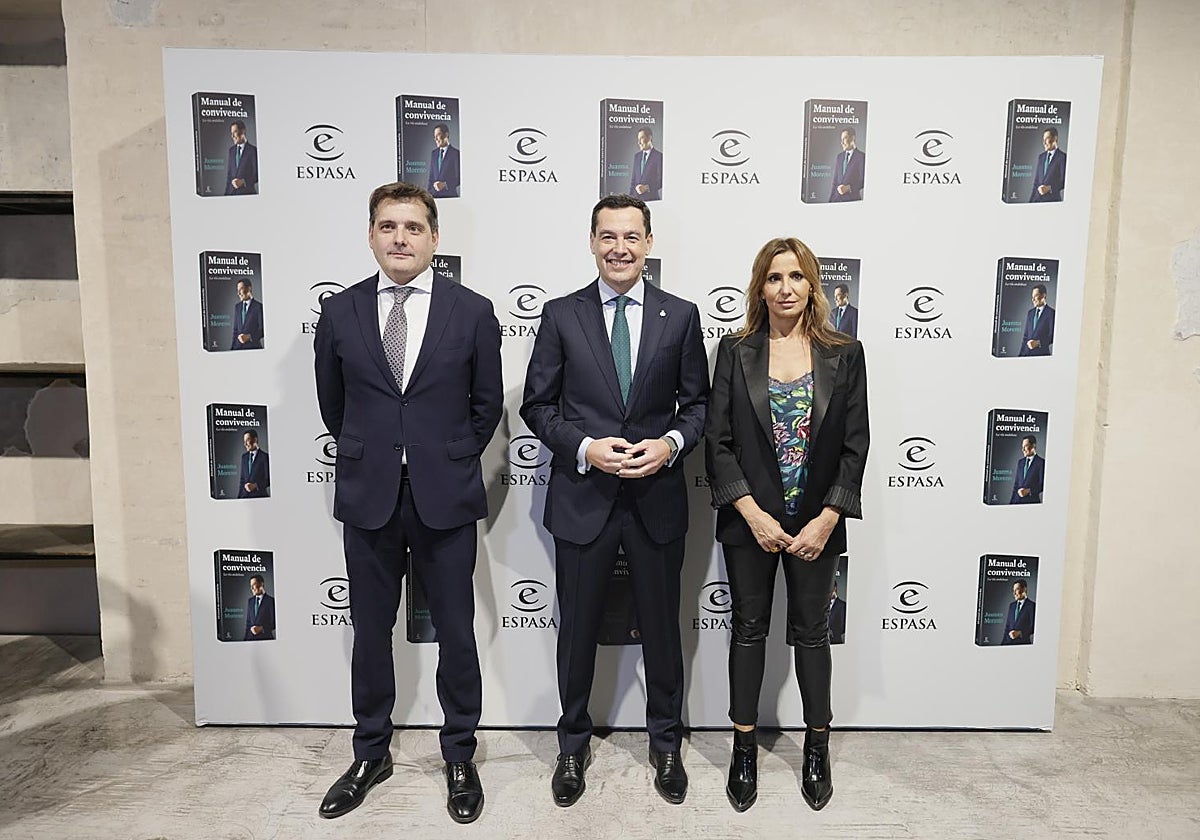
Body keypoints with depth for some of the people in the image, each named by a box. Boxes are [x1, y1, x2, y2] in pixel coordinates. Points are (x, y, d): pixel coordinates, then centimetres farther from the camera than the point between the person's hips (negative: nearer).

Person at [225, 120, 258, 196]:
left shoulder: (253, 150, -3)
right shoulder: (231, 150, 15)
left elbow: (257, 174, -4)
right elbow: (229, 173, 15)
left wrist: (243, 181, -17)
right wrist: (226, 192, 6)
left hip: (247, 192, -4)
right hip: (232, 192, 4)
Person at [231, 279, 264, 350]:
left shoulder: (259, 306, -4)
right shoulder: (237, 306, 14)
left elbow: (262, 330, -6)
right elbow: (235, 329, 15)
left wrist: (249, 336, -19)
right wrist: (232, 347, 7)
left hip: (253, 346, -4)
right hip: (238, 346, 4)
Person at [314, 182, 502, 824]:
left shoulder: (472, 311, -3)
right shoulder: (339, 312, 2)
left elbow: (488, 402, 6)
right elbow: (332, 404, 14)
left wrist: (451, 459, 8)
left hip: (445, 499, -1)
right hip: (368, 498, 2)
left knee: (456, 632, 9)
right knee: (370, 632, 14)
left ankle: (460, 757, 29)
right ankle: (370, 754, 34)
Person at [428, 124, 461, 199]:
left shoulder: (456, 153, -4)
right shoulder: (433, 153, 14)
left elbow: (459, 178, -6)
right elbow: (431, 176, 15)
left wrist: (445, 185, -18)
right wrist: (429, 193, 6)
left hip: (449, 195, -4)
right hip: (434, 195, 4)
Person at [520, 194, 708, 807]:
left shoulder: (680, 316, 2)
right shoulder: (561, 315, -1)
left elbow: (697, 404, 6)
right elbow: (537, 405, 0)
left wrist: (670, 444, -13)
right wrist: (584, 447, -15)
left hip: (658, 498, 1)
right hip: (583, 498, 0)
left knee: (662, 629, 14)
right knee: (578, 629, 13)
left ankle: (666, 744, 38)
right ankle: (573, 746, 36)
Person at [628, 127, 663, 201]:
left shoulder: (659, 156, -4)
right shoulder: (637, 156, 15)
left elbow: (661, 181, -8)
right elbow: (633, 179, 15)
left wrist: (647, 188, -18)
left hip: (652, 198, -5)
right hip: (636, 198, 5)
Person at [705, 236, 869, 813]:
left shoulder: (844, 355, 0)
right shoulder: (735, 352, -2)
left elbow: (855, 446, -2)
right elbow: (717, 441, -5)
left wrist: (827, 520, -10)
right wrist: (753, 514, -13)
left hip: (817, 523, 0)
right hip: (749, 522, 0)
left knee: (811, 631, 13)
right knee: (749, 629, 11)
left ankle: (817, 748, 31)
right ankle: (744, 749, 26)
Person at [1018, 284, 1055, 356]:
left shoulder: (1051, 312, -3)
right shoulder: (1030, 312, 15)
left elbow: (1052, 336, -6)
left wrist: (1038, 343, -18)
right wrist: (1020, 354, 9)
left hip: (1042, 353, -5)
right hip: (1027, 353, 5)